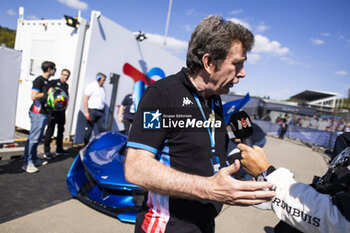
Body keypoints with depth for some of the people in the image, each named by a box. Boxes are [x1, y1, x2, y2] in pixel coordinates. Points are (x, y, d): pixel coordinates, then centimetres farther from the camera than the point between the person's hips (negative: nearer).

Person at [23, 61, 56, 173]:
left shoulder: (47, 81, 17)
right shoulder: (39, 80, -11)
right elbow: (34, 96, -18)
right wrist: (47, 93, -12)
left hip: (44, 112, 9)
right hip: (38, 113, -9)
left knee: (38, 138, 15)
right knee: (33, 138, -7)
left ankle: (34, 158, 24)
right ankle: (27, 163, -2)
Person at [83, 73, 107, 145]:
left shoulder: (102, 88, 17)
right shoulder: (91, 86, -2)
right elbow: (85, 99, -8)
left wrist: (103, 111, 13)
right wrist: (86, 112, -15)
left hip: (101, 112, 6)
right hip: (92, 111, -6)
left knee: (102, 129, 2)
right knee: (89, 129, 0)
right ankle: (86, 145, 11)